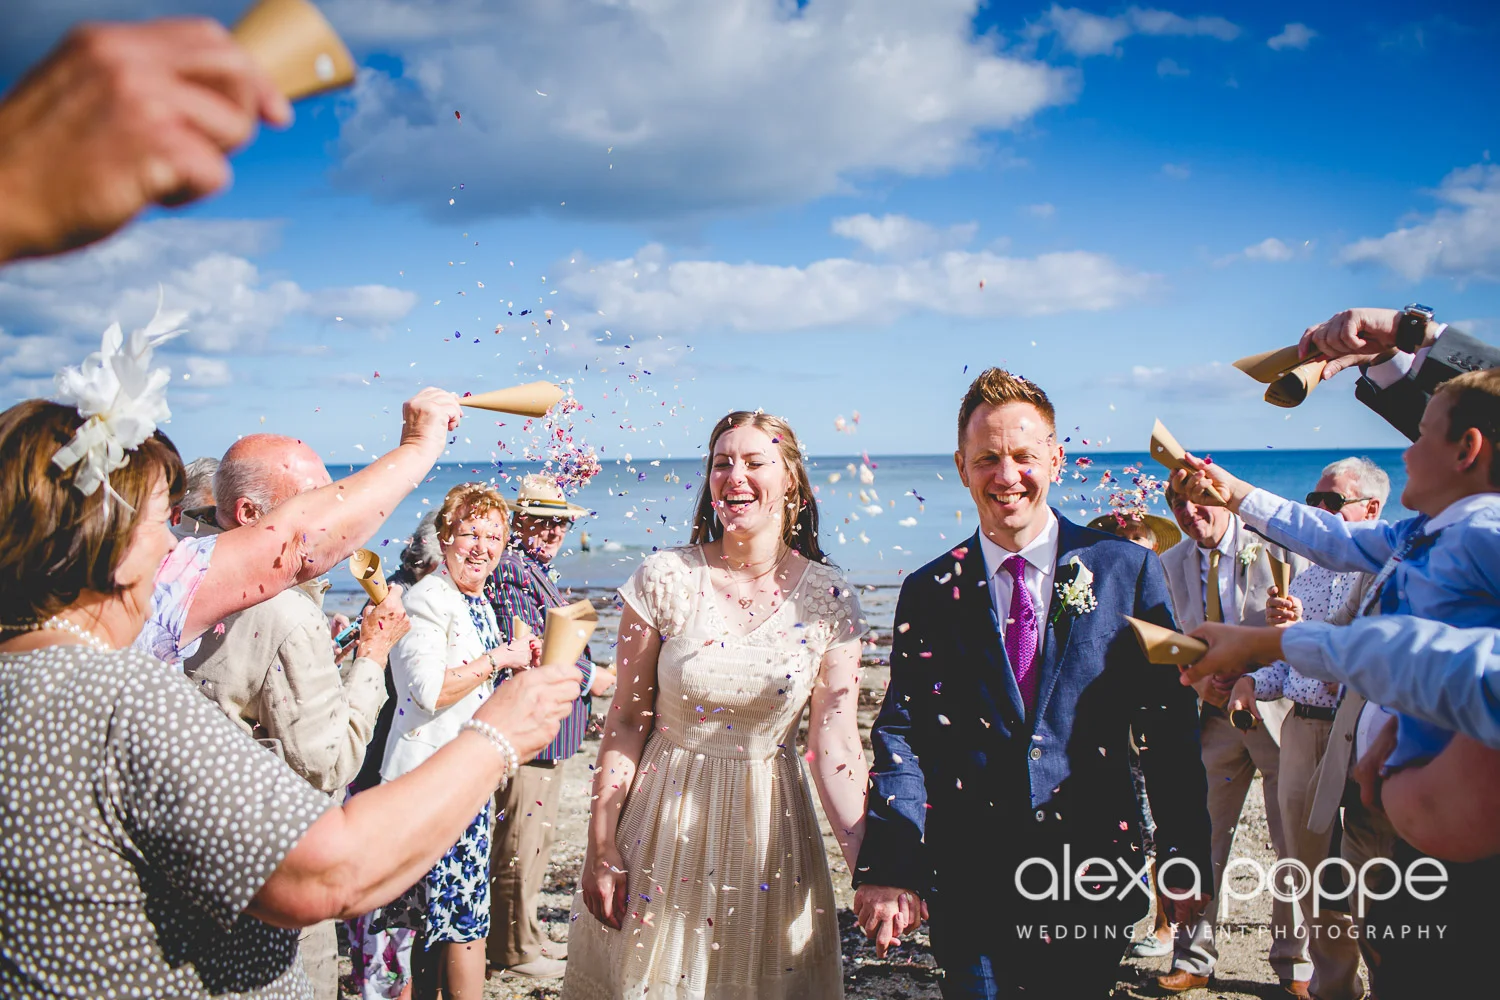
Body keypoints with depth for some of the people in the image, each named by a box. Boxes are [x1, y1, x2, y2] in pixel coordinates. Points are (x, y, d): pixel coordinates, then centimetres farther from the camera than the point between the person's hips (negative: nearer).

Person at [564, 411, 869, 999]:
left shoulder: (828, 601, -7)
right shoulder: (663, 579, -9)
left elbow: (835, 748, -7)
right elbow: (626, 720, -5)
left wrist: (870, 868, -15)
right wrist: (601, 845, -5)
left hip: (768, 827, 1)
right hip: (663, 818, 0)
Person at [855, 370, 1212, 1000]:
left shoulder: (1127, 569, -1)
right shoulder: (929, 592, 2)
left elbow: (1170, 726, 0)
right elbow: (901, 734, -2)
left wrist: (1186, 860, 0)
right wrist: (889, 866, -14)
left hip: (1093, 879, 0)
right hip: (968, 888, 1)